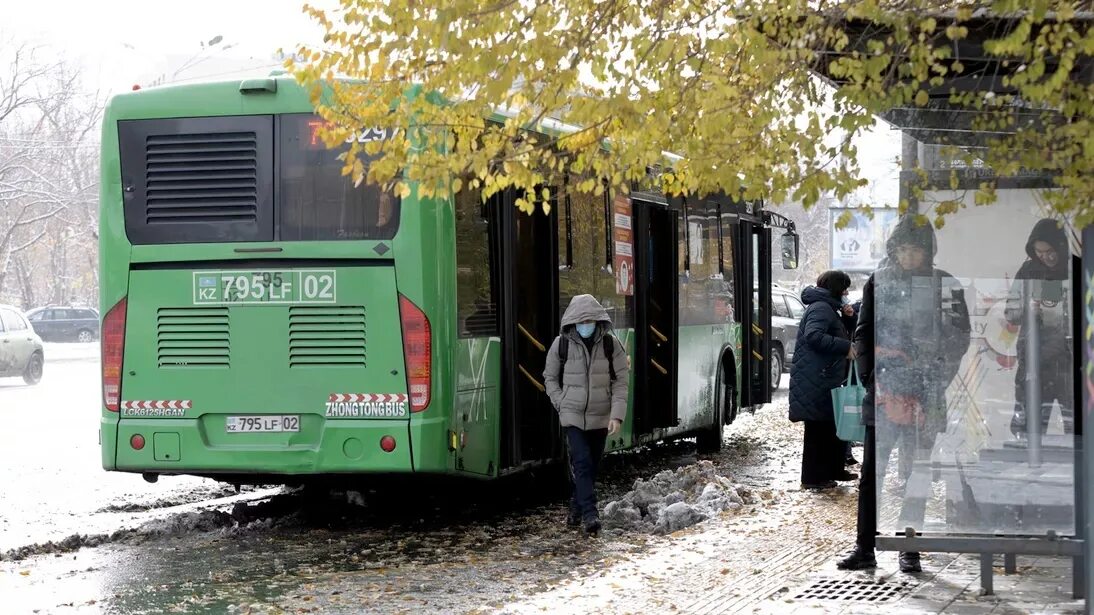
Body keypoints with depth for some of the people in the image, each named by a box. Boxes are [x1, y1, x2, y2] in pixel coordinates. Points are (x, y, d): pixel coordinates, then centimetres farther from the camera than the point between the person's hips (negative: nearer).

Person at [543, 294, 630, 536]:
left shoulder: (611, 344, -5)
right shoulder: (561, 344, -5)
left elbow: (620, 382, -2)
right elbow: (550, 378, 8)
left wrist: (617, 414, -11)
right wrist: (562, 404, -4)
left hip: (600, 416, 2)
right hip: (572, 416, -2)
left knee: (592, 466, 11)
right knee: (582, 463, -14)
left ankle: (577, 510, 28)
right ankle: (589, 515, -17)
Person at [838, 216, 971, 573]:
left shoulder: (945, 285, 2)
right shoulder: (878, 282, 5)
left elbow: (960, 337, 5)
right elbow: (863, 335, 7)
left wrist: (936, 382, -4)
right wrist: (871, 380, -3)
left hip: (923, 395, 0)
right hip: (883, 389, 1)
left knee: (917, 474, 5)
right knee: (872, 471, -1)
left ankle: (910, 550, 12)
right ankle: (865, 548, 3)